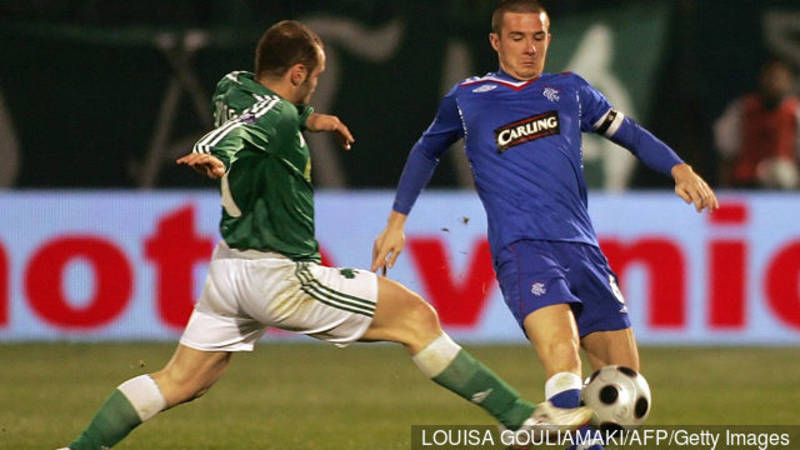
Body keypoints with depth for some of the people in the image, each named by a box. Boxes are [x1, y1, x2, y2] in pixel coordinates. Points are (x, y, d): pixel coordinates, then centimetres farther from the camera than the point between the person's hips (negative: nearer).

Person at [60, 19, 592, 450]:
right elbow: (234, 133, -40)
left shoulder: (235, 89, 8)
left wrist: (308, 120, 33)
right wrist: (213, 154, -61)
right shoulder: (275, 114, -19)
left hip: (230, 270, 9)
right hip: (278, 274, -9)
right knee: (416, 316, -3)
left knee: (179, 382, 12)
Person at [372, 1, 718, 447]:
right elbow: (426, 152, 29)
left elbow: (630, 133, 25)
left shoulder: (570, 90, 19)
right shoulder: (468, 98, 13)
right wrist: (397, 221, 27)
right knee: (563, 354, -30)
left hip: (582, 247, 4)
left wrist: (680, 170, 8)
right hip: (521, 247, -4)